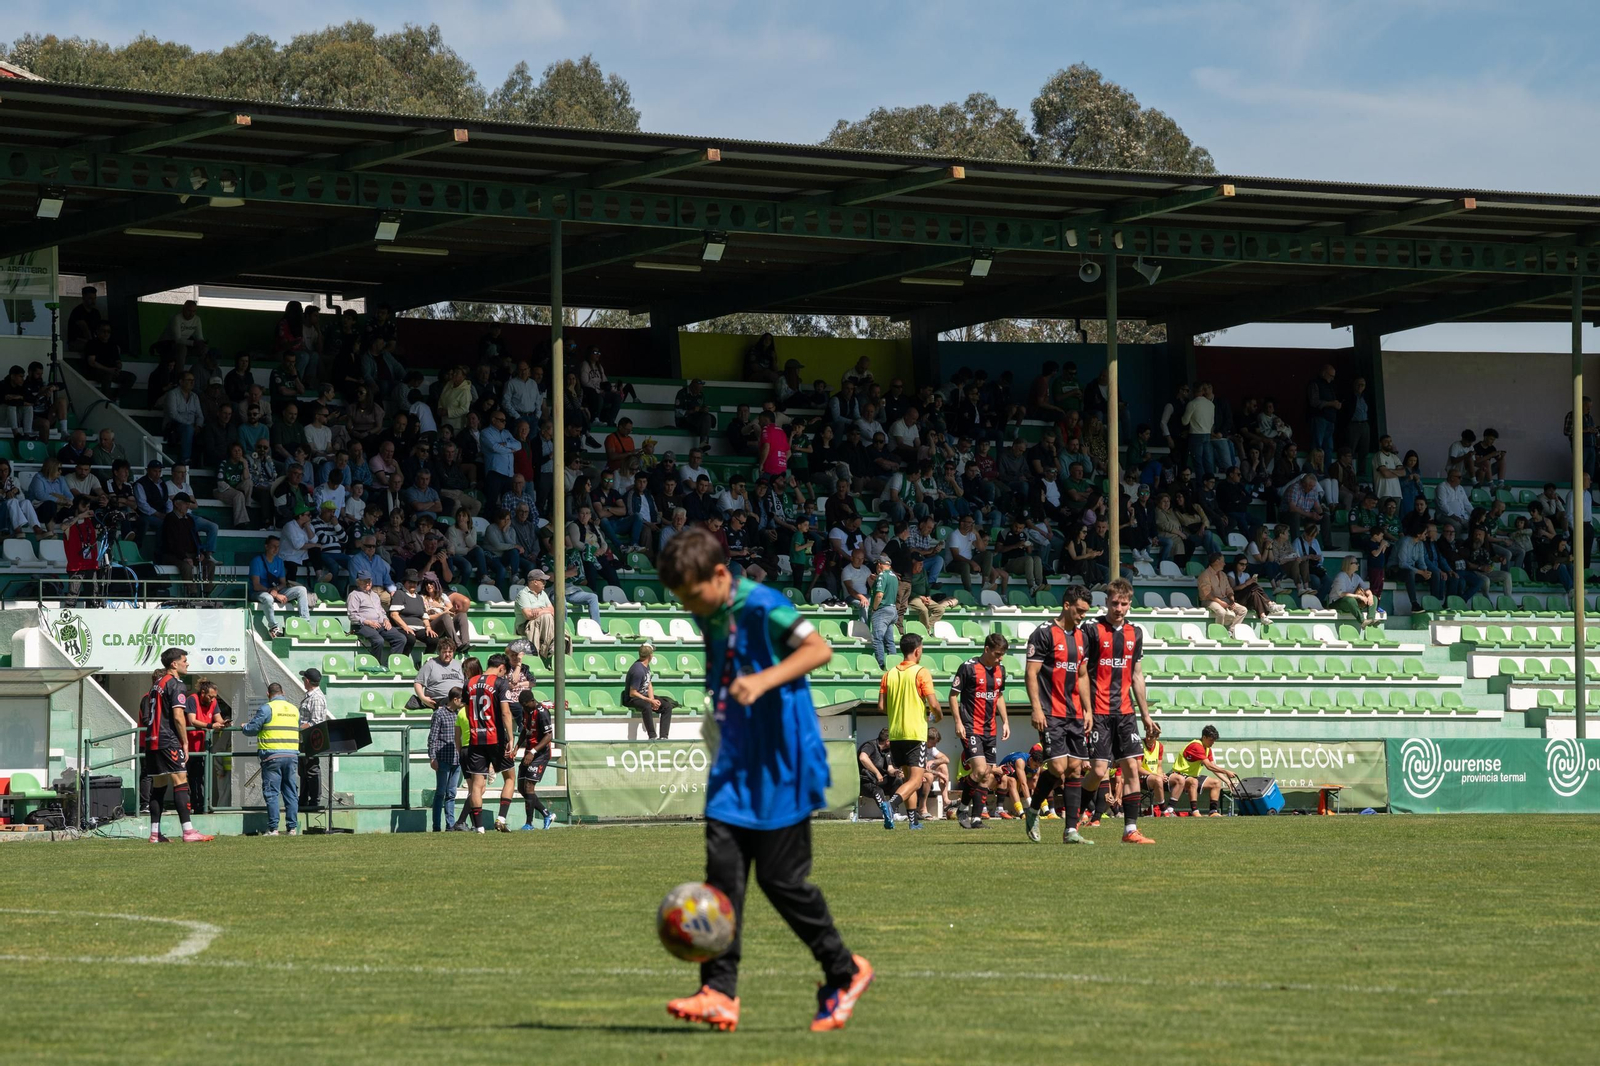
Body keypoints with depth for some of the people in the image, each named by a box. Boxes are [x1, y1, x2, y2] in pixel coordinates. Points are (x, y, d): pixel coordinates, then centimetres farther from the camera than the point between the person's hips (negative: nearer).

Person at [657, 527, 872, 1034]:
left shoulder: (762, 606, -15)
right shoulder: (709, 616, 9)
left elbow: (819, 649, -23)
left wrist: (765, 680, -34)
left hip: (781, 767, -7)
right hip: (734, 765, 7)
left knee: (781, 877, -3)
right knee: (722, 869, -5)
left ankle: (844, 972, 17)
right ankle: (720, 992, -7)